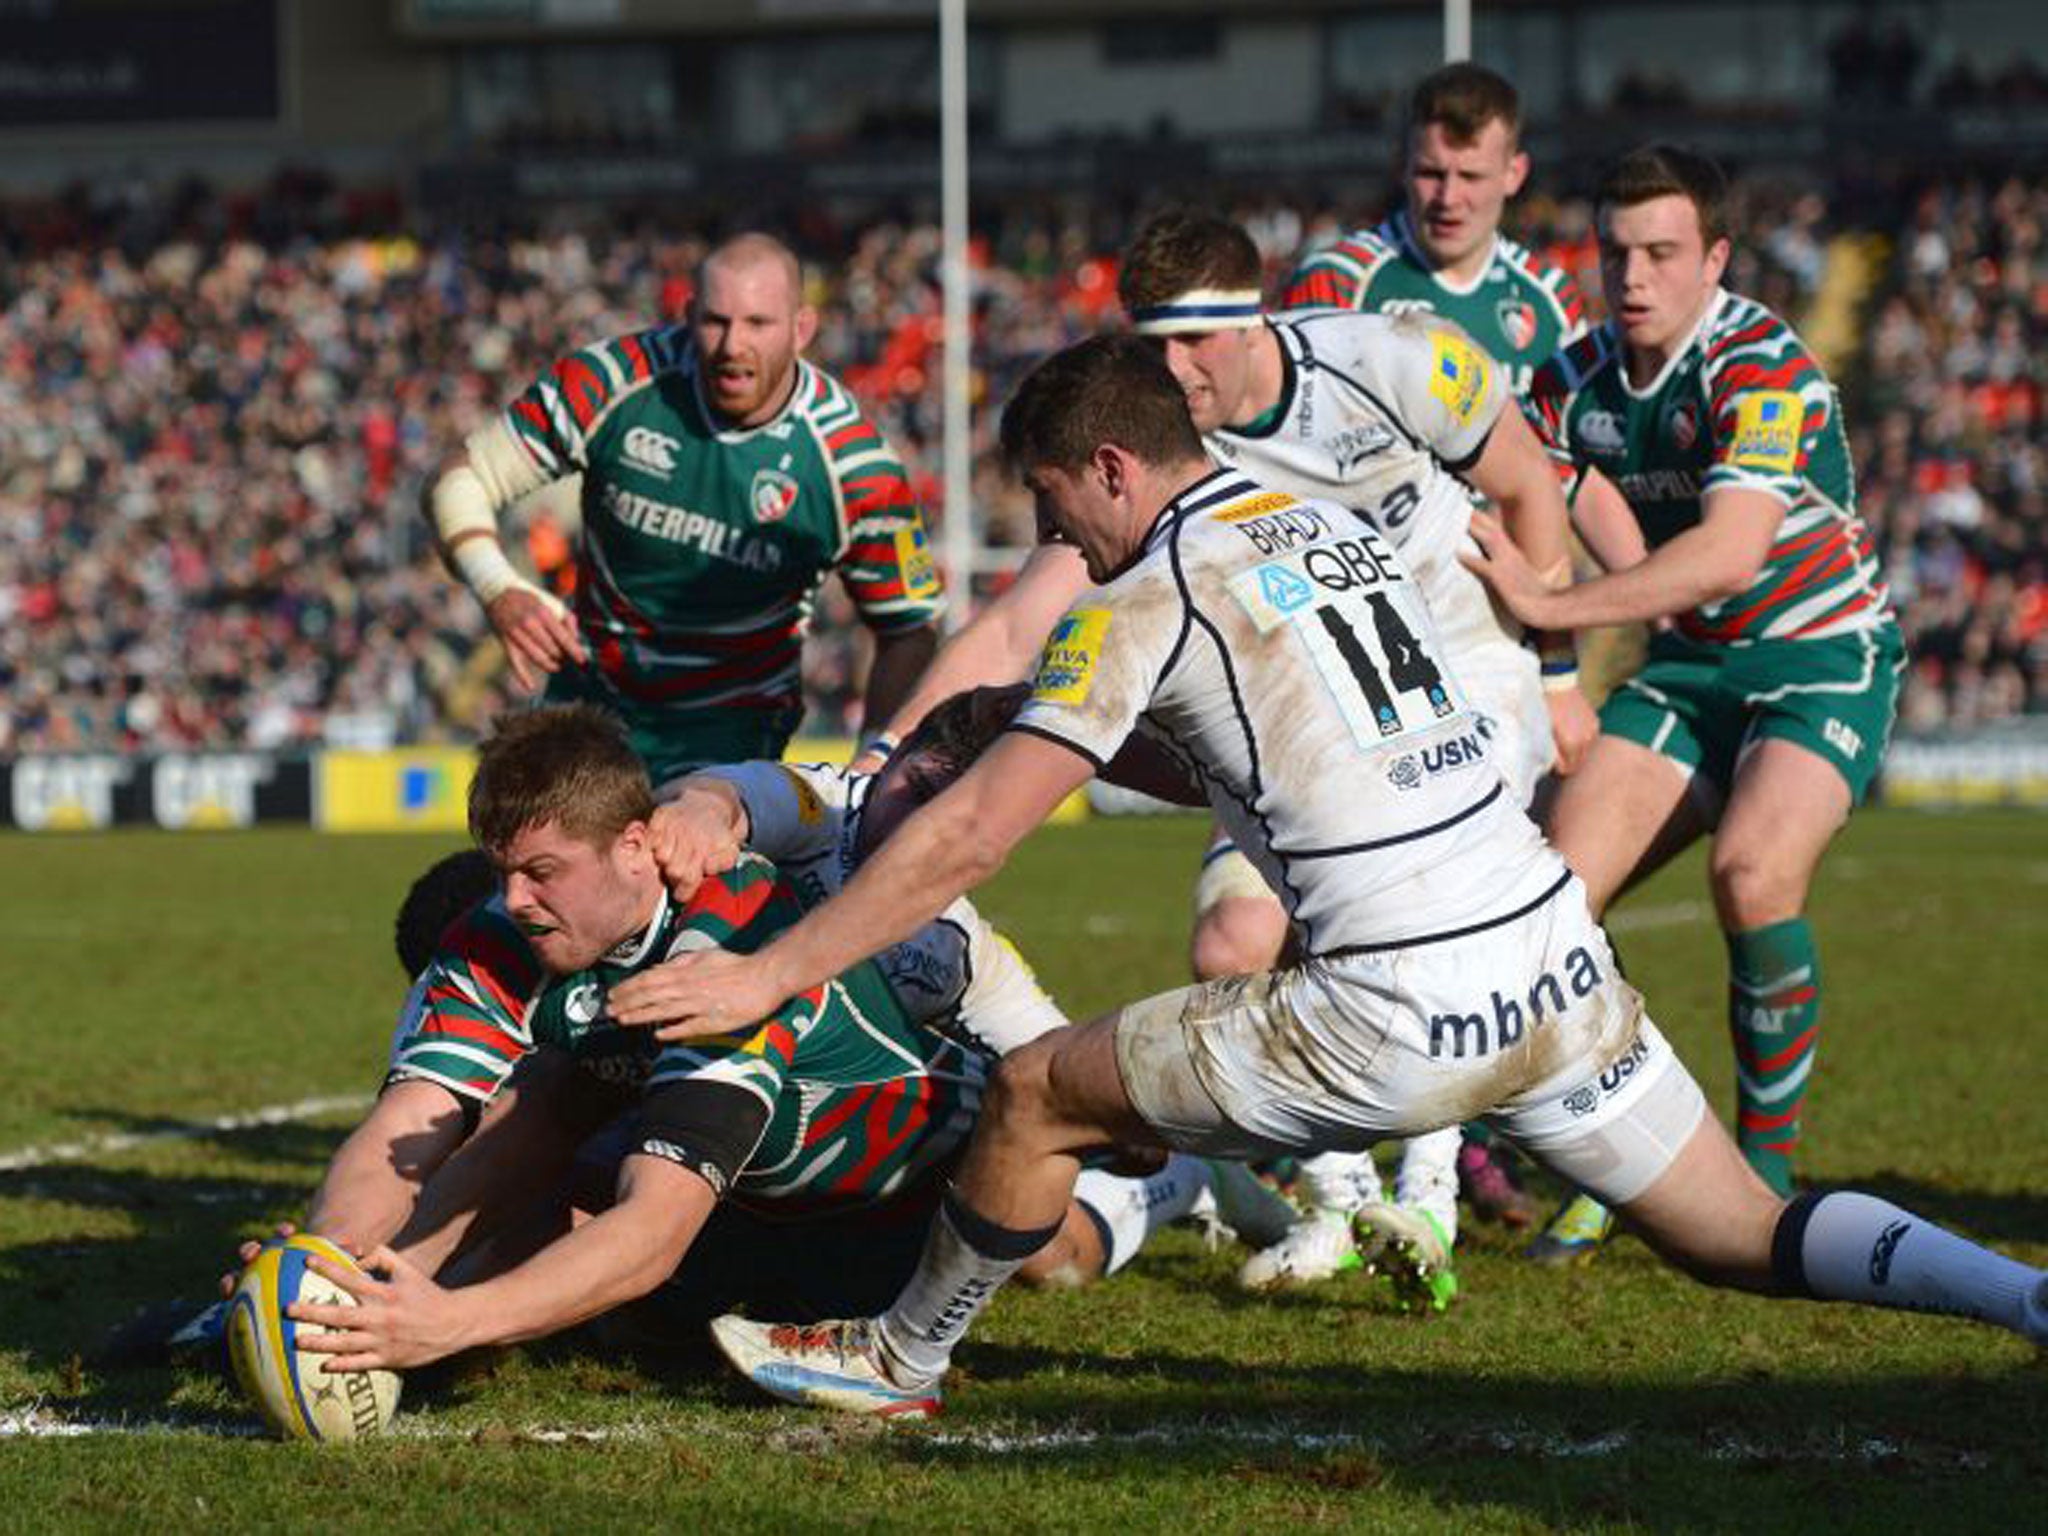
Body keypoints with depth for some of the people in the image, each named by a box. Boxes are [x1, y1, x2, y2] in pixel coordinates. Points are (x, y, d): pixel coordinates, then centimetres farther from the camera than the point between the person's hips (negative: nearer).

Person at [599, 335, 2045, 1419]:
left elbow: (969, 839, -9)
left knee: (1037, 1095, 8)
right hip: (1557, 951, 7)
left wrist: (767, 972, -3)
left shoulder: (1146, 599, -4)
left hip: (1402, 1016, -7)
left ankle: (901, 1361, 25)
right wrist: (1035, 736, 27)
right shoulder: (1330, 522, 18)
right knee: (1750, 1241, 15)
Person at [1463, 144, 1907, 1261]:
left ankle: (1768, 1173, -14)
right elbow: (1534, 531, 0)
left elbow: (1730, 551, -36)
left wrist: (1553, 606, -44)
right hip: (1687, 664, 6)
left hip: (1823, 656, -6)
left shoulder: (1762, 369, -23)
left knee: (1753, 873, -30)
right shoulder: (1575, 379, -2)